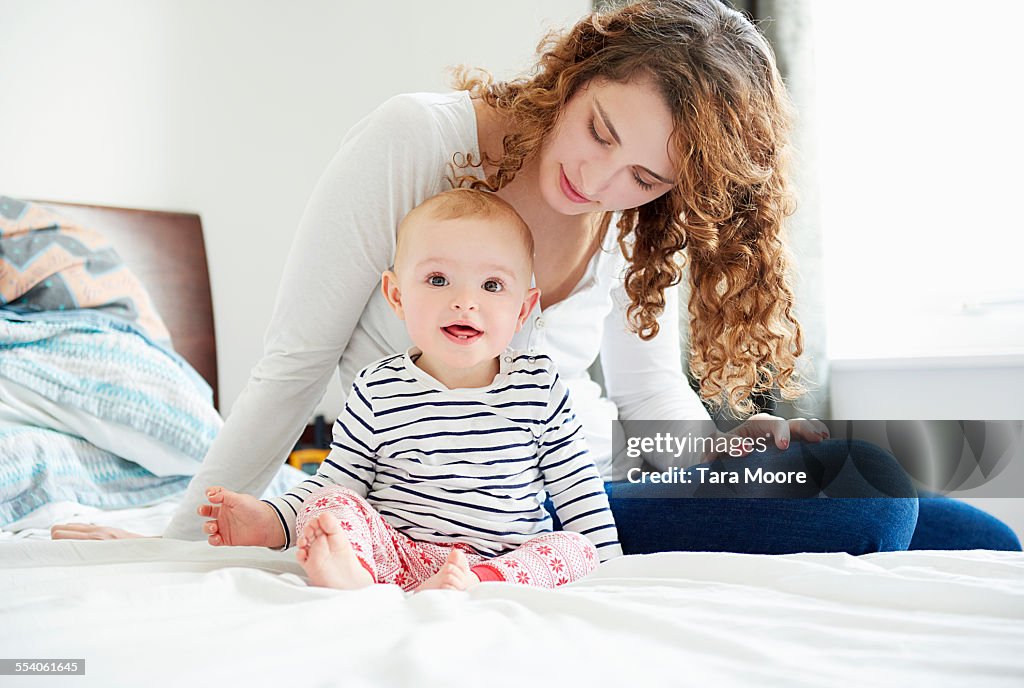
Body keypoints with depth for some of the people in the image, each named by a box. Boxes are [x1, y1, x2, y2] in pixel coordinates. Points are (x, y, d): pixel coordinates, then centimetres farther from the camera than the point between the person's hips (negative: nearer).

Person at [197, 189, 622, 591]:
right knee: (328, 503, -19)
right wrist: (270, 521, -9)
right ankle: (356, 578, -49)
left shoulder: (539, 387, 2)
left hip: (510, 562, 1)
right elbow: (335, 481, 6)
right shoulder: (377, 391, 0)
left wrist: (607, 562, 5)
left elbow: (576, 485, 10)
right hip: (397, 558, -1)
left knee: (576, 550, -23)